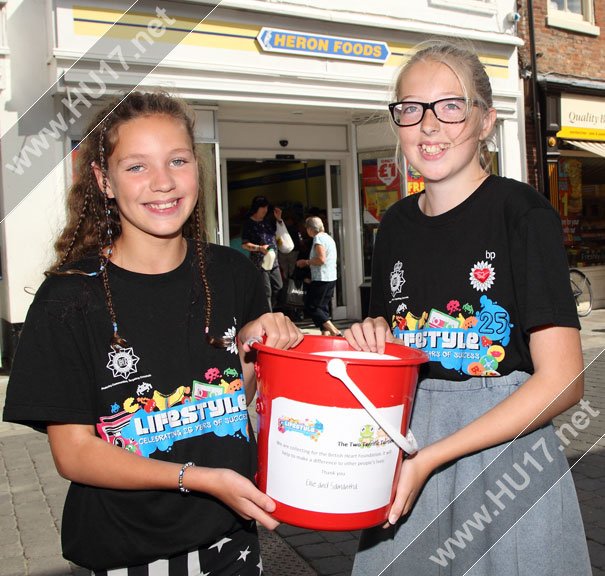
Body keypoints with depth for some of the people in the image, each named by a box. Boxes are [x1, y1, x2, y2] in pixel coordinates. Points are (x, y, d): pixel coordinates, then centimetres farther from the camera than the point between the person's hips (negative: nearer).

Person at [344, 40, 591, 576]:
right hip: (409, 454, 5)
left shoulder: (522, 211, -12)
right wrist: (373, 336, -4)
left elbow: (562, 381, -17)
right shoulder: (397, 224, 5)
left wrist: (430, 457, -20)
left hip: (506, 447, -5)